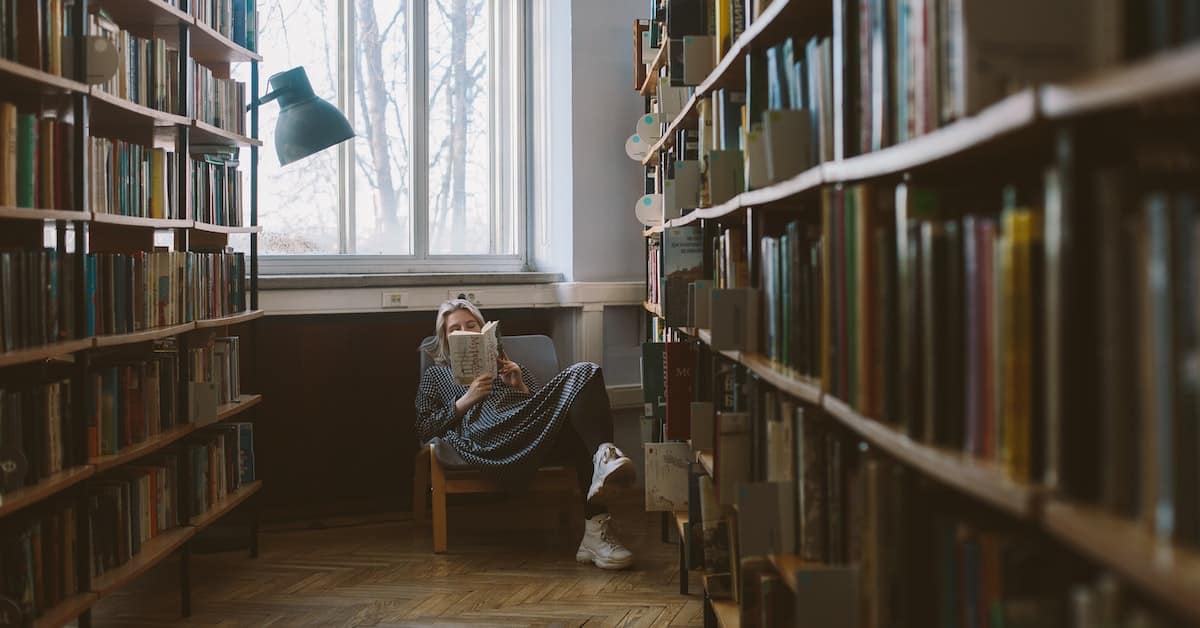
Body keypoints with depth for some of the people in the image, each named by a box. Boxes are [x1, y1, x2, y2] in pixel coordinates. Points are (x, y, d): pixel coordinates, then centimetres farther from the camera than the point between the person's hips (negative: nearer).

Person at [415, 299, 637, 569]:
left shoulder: (506, 364, 40)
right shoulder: (436, 375, 32)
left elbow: (547, 403, 28)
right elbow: (424, 429, 16)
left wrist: (521, 387, 9)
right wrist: (466, 400, 4)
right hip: (489, 440, -5)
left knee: (583, 374, -28)